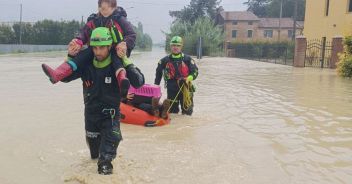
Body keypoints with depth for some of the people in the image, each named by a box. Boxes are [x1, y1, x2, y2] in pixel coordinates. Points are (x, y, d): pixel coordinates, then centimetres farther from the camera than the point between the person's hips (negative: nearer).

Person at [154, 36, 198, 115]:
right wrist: (156, 85, 19)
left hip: (185, 88, -1)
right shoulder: (165, 60, 6)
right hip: (172, 89, 1)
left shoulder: (187, 59, 1)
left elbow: (195, 71, -1)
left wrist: (188, 79, -19)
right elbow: (158, 72, 18)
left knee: (187, 112, 4)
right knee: (172, 111, 7)